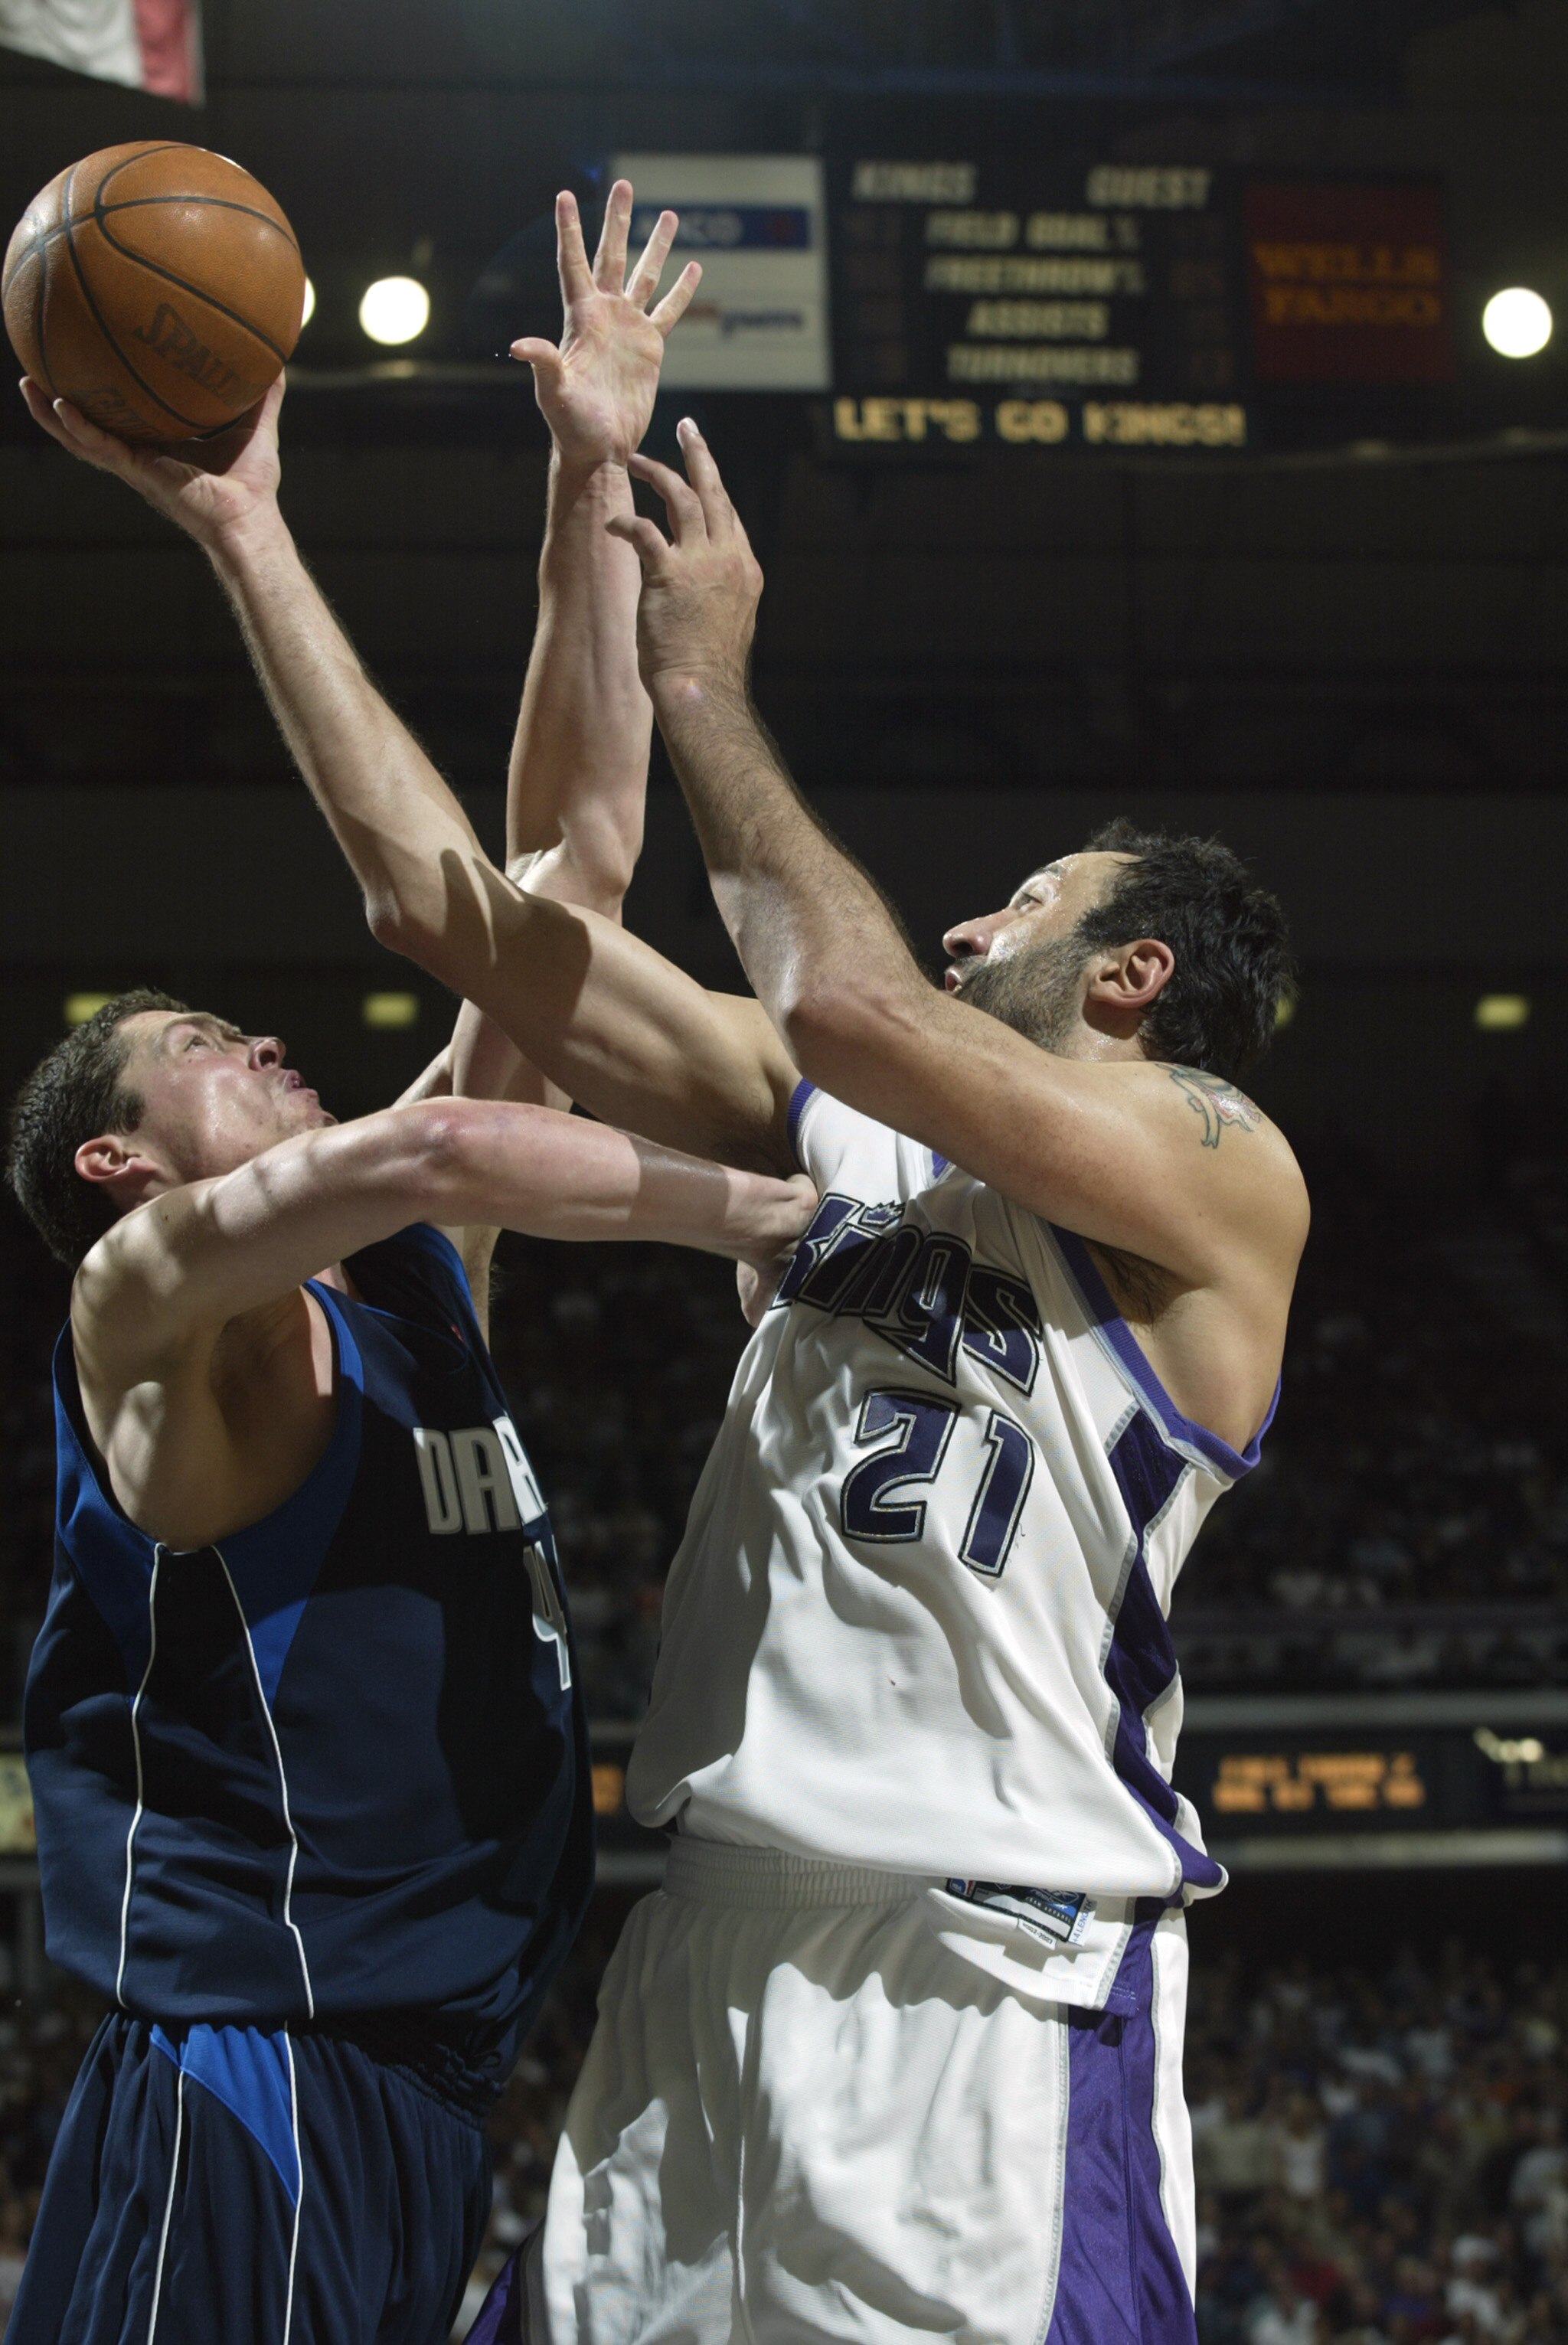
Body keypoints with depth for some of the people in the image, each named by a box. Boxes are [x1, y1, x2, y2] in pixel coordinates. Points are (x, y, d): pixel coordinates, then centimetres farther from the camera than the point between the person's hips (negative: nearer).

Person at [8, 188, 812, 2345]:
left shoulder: (408, 1266, 16)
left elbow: (565, 862, 13)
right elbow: (425, 1147, -27)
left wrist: (590, 486, 11)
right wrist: (730, 1206, -14)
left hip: (436, 2086, 8)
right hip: (250, 2096, -8)